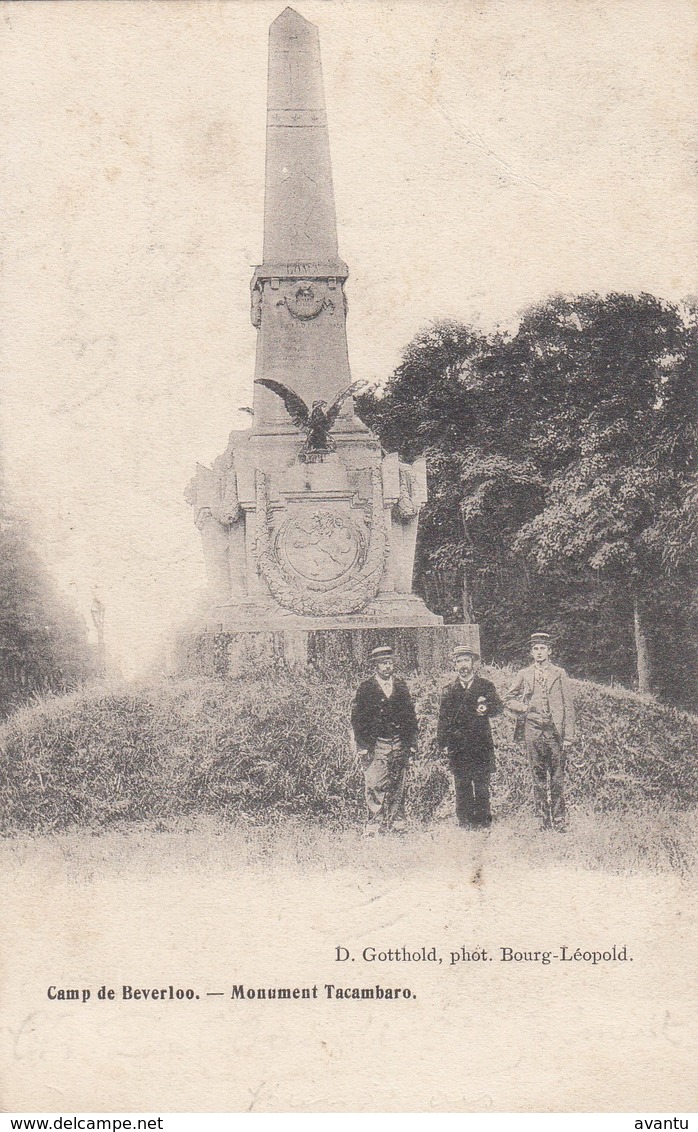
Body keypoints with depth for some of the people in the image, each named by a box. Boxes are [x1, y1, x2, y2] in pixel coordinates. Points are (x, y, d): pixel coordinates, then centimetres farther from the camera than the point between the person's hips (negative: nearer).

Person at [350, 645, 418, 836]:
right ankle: (373, 825, -5)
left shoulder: (401, 687, 11)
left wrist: (411, 742, 8)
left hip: (400, 746, 3)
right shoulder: (365, 689, 0)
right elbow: (357, 718, -1)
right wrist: (362, 746, -7)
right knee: (375, 786, -9)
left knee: (398, 787, 5)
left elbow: (410, 715, 15)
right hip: (375, 746, -3)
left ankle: (397, 823, 12)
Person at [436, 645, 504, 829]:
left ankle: (483, 819, 7)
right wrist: (442, 741, 1)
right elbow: (443, 717, 12)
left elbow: (499, 706, -3)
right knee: (462, 785, 2)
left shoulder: (485, 686, 8)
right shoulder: (450, 690, 13)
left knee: (482, 784, -2)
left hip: (481, 744, -1)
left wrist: (487, 708, -25)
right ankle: (465, 821, 10)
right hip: (457, 746, 1)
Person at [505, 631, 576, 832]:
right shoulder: (524, 675, 10)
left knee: (557, 778, 0)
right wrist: (526, 709, -3)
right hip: (533, 731, 1)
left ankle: (559, 821, 6)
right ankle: (543, 820, 10)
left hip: (555, 731, -1)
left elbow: (568, 706, 4)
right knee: (538, 777, 4)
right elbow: (509, 699, 15)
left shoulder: (559, 674, 6)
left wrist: (568, 736, -3)